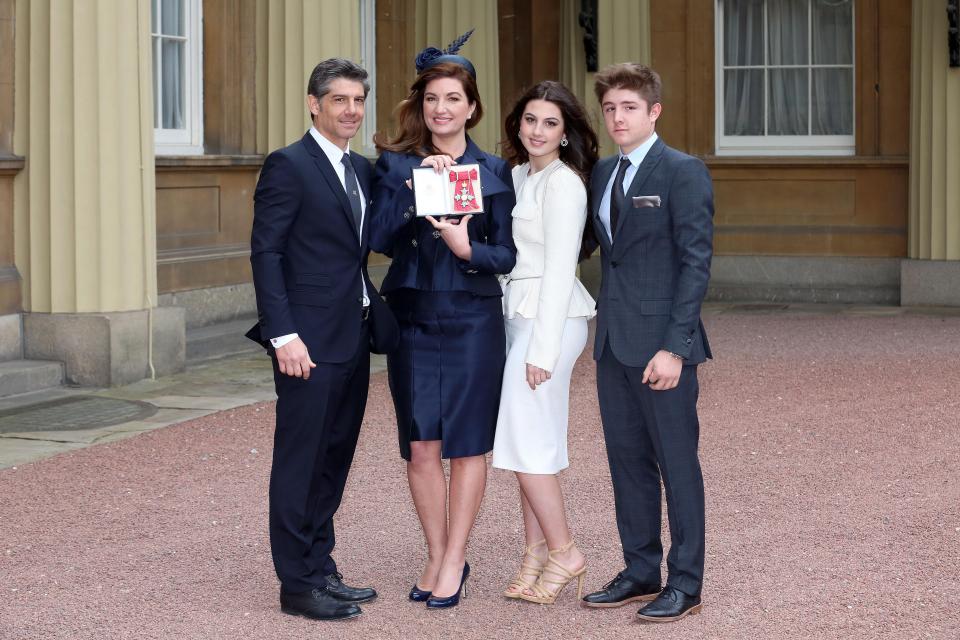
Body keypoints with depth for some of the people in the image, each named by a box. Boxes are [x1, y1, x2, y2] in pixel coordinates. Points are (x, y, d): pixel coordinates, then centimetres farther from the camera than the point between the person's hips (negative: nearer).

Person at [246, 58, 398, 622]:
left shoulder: (363, 170, 14)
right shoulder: (289, 166, -9)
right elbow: (266, 252, -13)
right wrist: (283, 335, -19)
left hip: (353, 339, 8)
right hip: (309, 341, -8)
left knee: (334, 459, 13)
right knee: (301, 461, -2)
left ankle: (321, 570, 22)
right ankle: (297, 585, 4)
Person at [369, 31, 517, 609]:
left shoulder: (494, 171, 2)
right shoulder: (396, 164, 4)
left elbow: (507, 254, 0)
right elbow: (379, 240, -7)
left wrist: (468, 248, -19)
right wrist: (415, 185, -18)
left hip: (472, 320, -1)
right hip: (411, 318, 1)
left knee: (467, 444, 3)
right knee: (421, 446, 4)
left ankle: (454, 561, 12)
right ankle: (437, 556, 18)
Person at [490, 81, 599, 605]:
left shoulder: (563, 183, -12)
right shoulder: (517, 176, 14)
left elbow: (559, 271, -16)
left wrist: (543, 349, -18)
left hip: (549, 318, -9)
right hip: (517, 315, 9)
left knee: (526, 441, -8)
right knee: (527, 441, 9)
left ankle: (563, 553, 2)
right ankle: (537, 553, 15)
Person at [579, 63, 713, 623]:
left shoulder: (683, 173, -9)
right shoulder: (603, 173, 13)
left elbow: (696, 262, -13)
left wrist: (675, 346, -18)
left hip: (661, 344, -7)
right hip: (613, 343, 7)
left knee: (677, 461, 1)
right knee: (628, 459, 12)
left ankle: (685, 584, 8)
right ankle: (641, 571, 22)